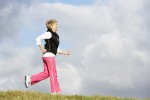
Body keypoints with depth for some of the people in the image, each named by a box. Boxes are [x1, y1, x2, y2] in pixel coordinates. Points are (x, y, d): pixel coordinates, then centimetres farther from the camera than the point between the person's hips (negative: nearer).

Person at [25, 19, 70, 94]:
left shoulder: (55, 35, 19)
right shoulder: (49, 34, -9)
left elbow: (56, 49, 23)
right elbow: (38, 39, -18)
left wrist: (64, 53, 14)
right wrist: (42, 49, -17)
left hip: (47, 56, 9)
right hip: (49, 55, -9)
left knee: (46, 73, 10)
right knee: (53, 73, -4)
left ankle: (30, 79, 13)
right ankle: (55, 91, 1)